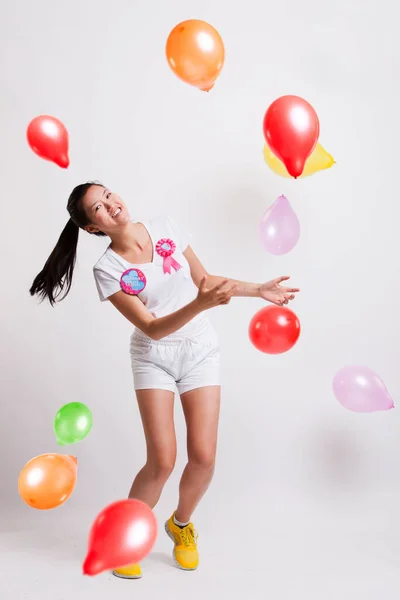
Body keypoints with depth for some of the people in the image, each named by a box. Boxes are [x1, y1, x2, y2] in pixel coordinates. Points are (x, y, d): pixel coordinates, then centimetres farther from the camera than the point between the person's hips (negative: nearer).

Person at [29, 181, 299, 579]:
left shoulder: (165, 228, -3)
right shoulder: (108, 270, -13)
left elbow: (204, 278, 9)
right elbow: (152, 329, -19)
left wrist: (258, 290, 4)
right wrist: (201, 305, -34)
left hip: (200, 351, 3)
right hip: (154, 357, -3)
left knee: (203, 457, -4)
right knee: (162, 461, -10)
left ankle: (181, 524, 27)